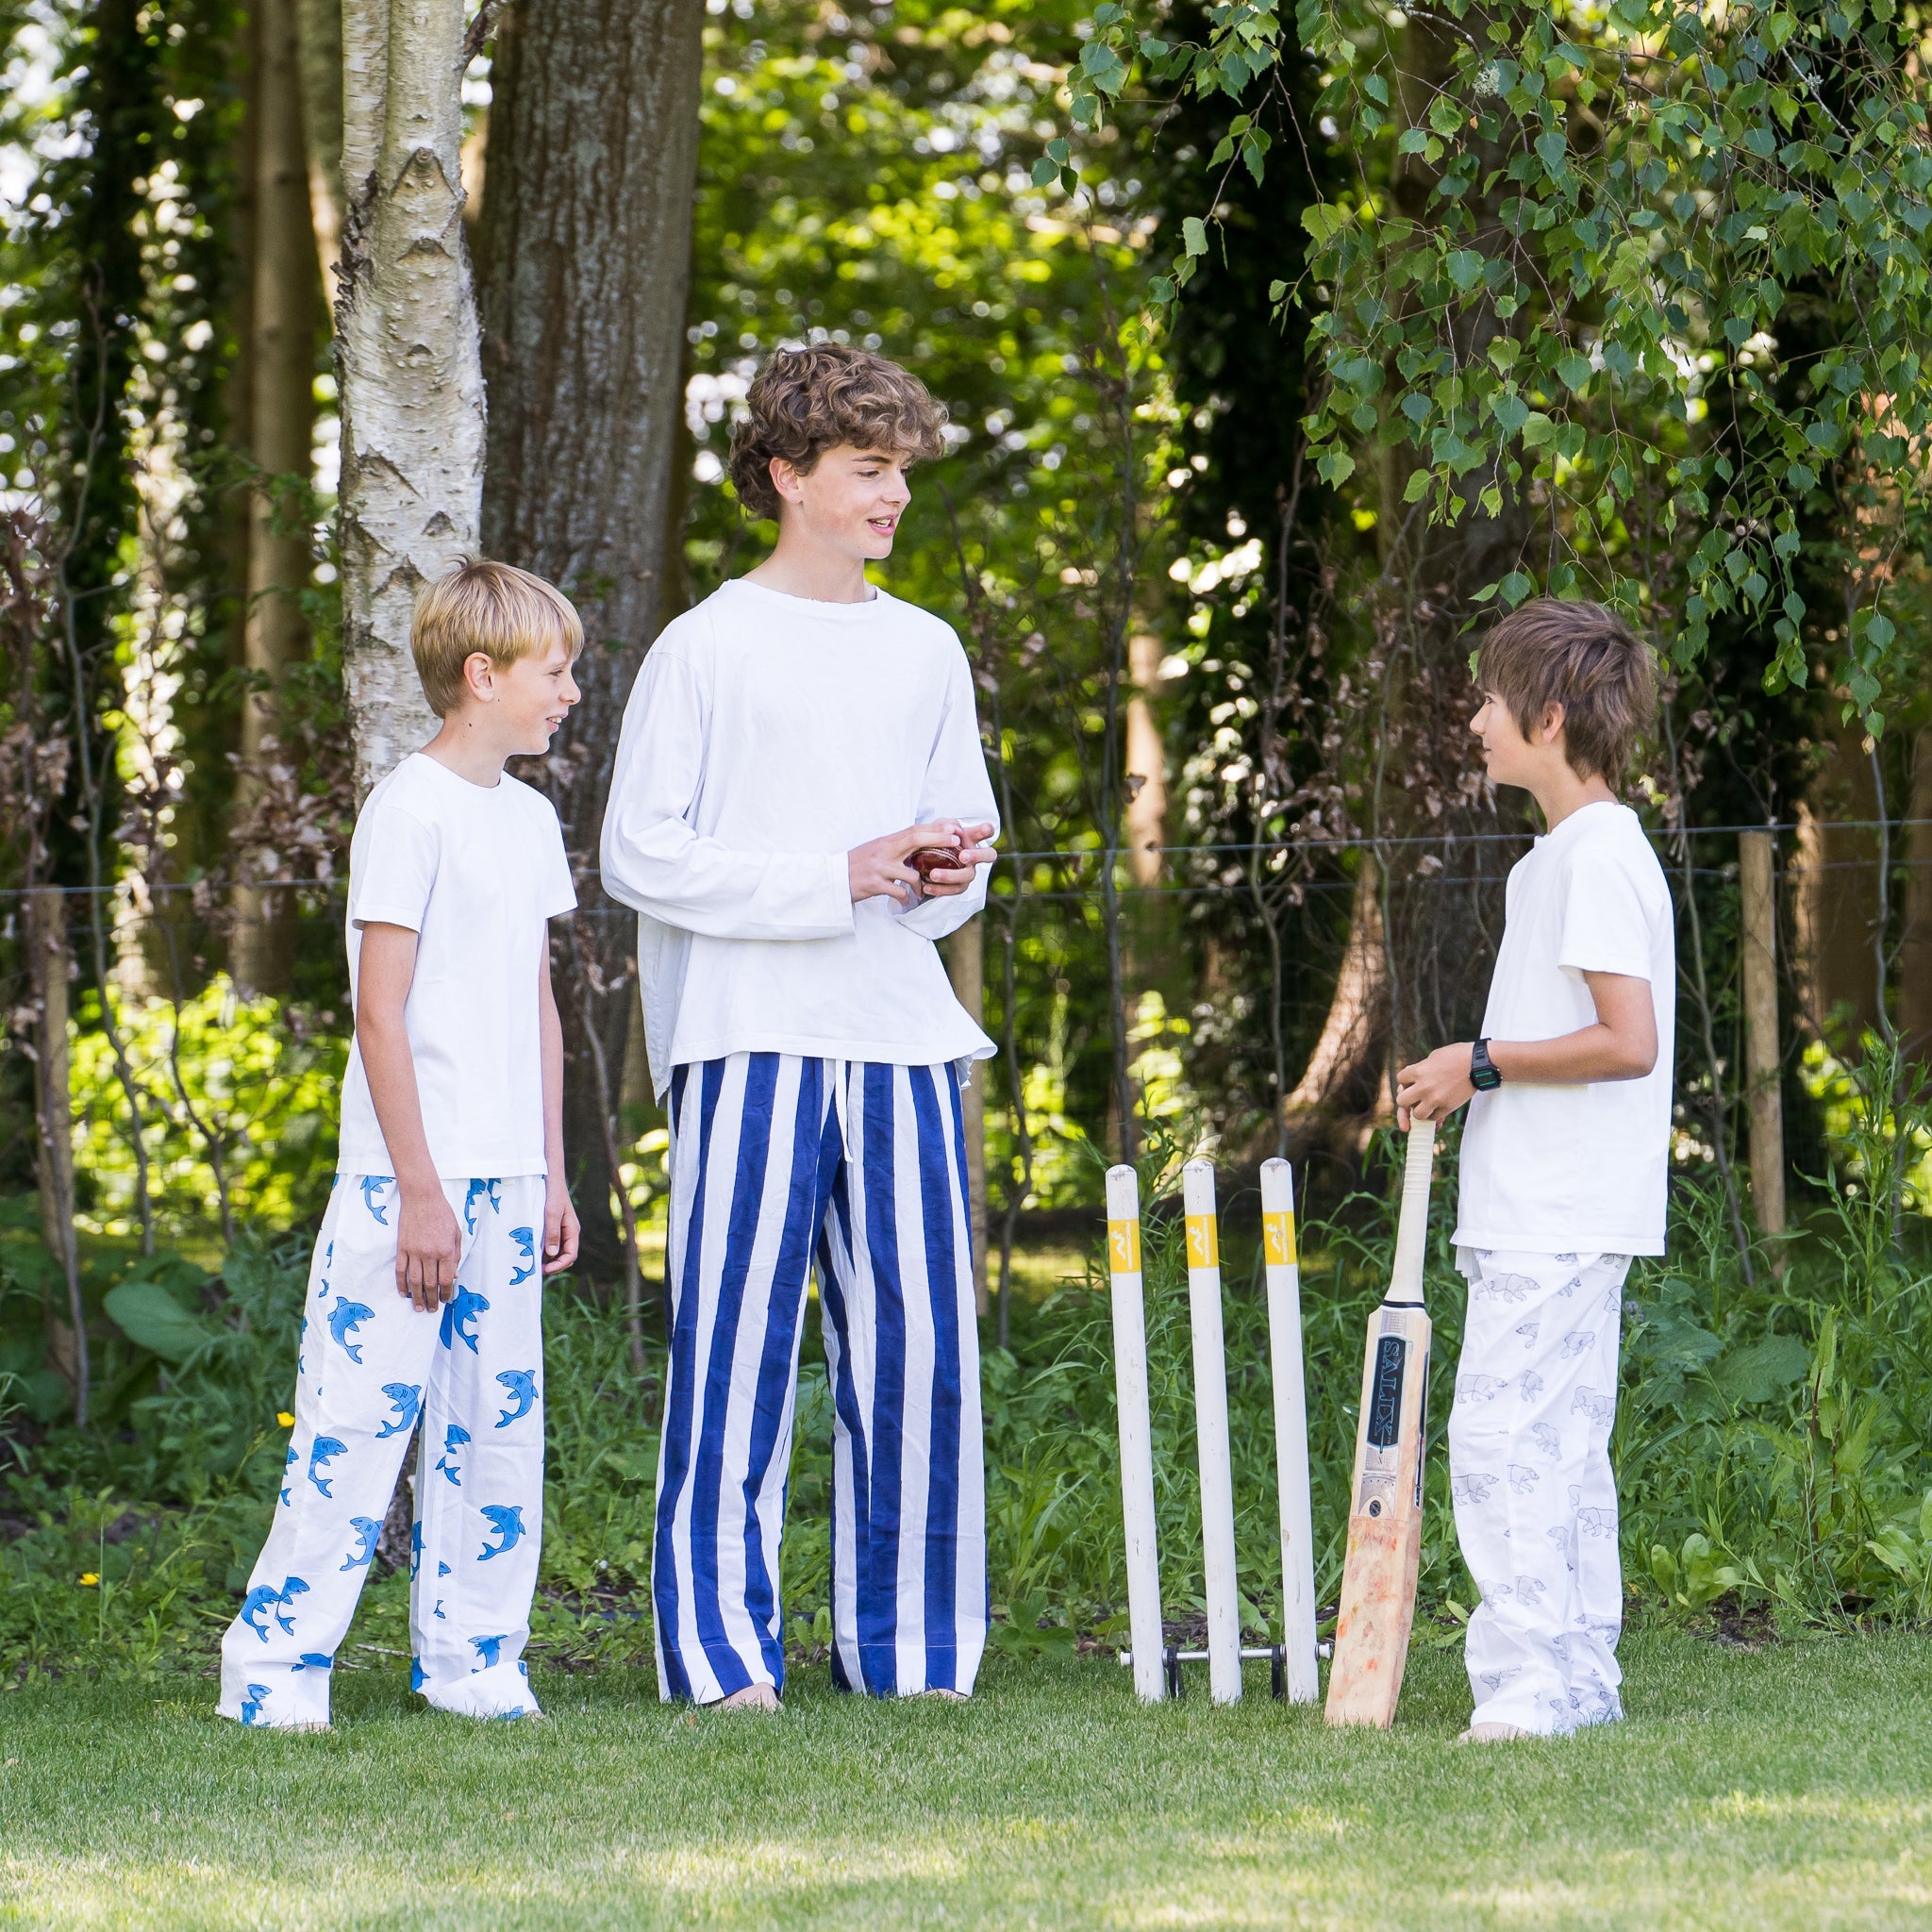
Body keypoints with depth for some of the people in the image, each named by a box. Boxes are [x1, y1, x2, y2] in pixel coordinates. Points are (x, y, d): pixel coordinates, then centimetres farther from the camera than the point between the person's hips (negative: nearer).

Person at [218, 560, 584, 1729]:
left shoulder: (529, 818, 14)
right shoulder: (413, 809, -10)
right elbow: (380, 1007, -14)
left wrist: (554, 1178, 17)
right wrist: (418, 1187, -16)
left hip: (503, 1181, 8)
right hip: (406, 1178, -8)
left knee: (496, 1421, 7)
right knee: (363, 1412, -8)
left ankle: (472, 1661, 13)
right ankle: (277, 1664, -4)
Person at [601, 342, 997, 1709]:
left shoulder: (926, 655, 16)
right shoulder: (711, 647, 0)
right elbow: (641, 855, -6)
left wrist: (950, 872, 0)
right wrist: (836, 880, -12)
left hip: (901, 1033, 5)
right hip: (752, 1034, -5)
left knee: (920, 1347, 2)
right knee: (738, 1348, -7)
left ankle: (909, 1648, 9)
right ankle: (720, 1652, -4)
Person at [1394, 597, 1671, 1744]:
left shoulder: (1599, 858, -15)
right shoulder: (1564, 856, 18)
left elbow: (1627, 1042, -22)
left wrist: (1483, 1064, -14)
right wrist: (1467, 1082, 14)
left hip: (1558, 1221, -11)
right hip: (1555, 1211, 11)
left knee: (1502, 1435, -13)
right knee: (1562, 1444, 12)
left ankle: (1527, 1680, -15)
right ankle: (1580, 1678, 15)